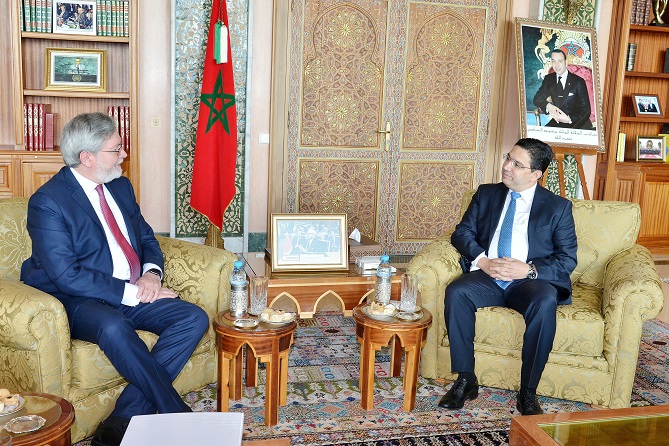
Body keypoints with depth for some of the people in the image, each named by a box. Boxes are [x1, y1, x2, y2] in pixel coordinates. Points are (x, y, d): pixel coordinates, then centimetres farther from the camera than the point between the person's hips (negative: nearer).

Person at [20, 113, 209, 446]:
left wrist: (151, 272, -5)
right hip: (80, 302, -7)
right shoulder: (47, 202, -11)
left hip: (135, 294, 7)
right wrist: (131, 293, -21)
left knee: (194, 319, -16)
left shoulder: (120, 186, 12)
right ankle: (177, 416, -23)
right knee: (113, 328, -39)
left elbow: (146, 238, 18)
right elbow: (66, 275, -19)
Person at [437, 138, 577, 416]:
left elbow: (567, 258, 2)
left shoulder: (558, 207, 6)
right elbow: (462, 233, 9)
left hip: (530, 281, -2)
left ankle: (528, 392, -22)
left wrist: (529, 269, -16)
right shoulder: (486, 194, 15)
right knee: (456, 292, -29)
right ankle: (465, 381, -19)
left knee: (545, 303, -36)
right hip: (487, 276, 2)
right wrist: (482, 261, -10)